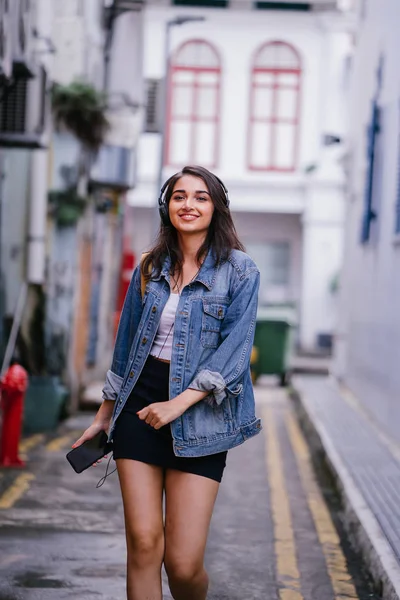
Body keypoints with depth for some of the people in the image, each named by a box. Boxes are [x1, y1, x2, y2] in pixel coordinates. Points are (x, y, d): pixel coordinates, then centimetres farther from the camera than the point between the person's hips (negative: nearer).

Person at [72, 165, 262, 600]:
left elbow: (235, 350, -10)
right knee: (143, 542, -4)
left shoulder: (239, 271, -1)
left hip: (198, 413, -3)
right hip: (140, 404, 3)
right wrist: (104, 415, 19)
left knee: (183, 563, -7)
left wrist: (178, 403, -18)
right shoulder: (150, 268, 11)